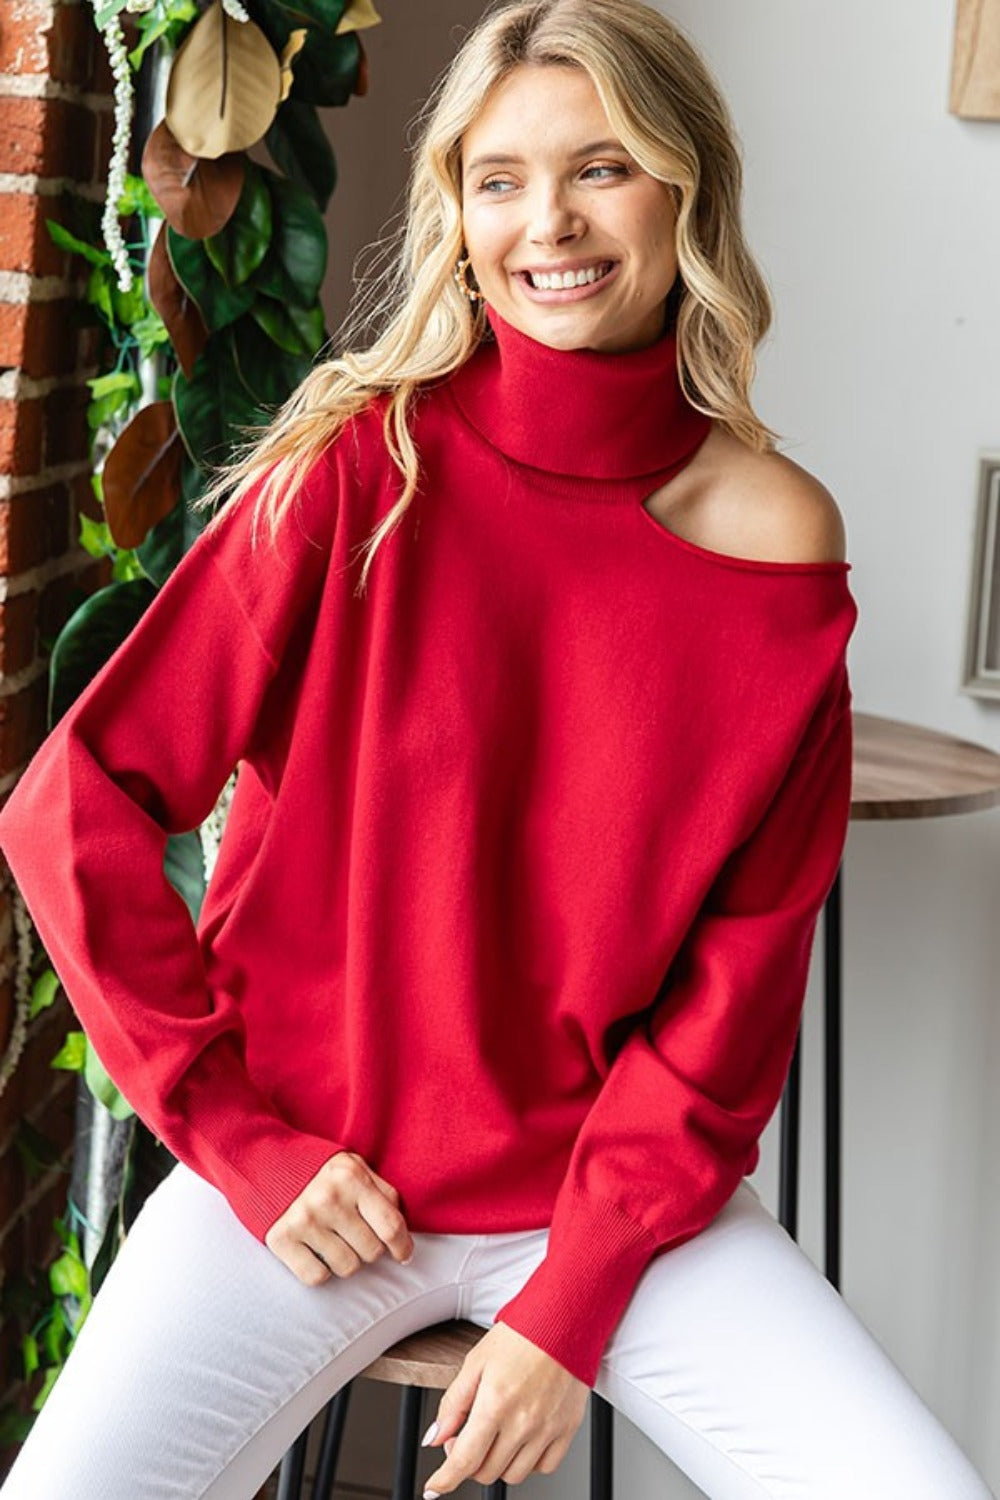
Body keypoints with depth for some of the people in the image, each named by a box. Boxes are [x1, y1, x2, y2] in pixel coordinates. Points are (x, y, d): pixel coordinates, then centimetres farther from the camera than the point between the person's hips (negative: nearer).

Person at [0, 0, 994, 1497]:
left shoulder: (775, 540, -5)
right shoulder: (355, 472, -9)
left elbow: (740, 969, -2)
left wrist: (568, 1311, -8)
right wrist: (245, 1143, -9)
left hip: (628, 1183, 2)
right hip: (314, 1176, -1)